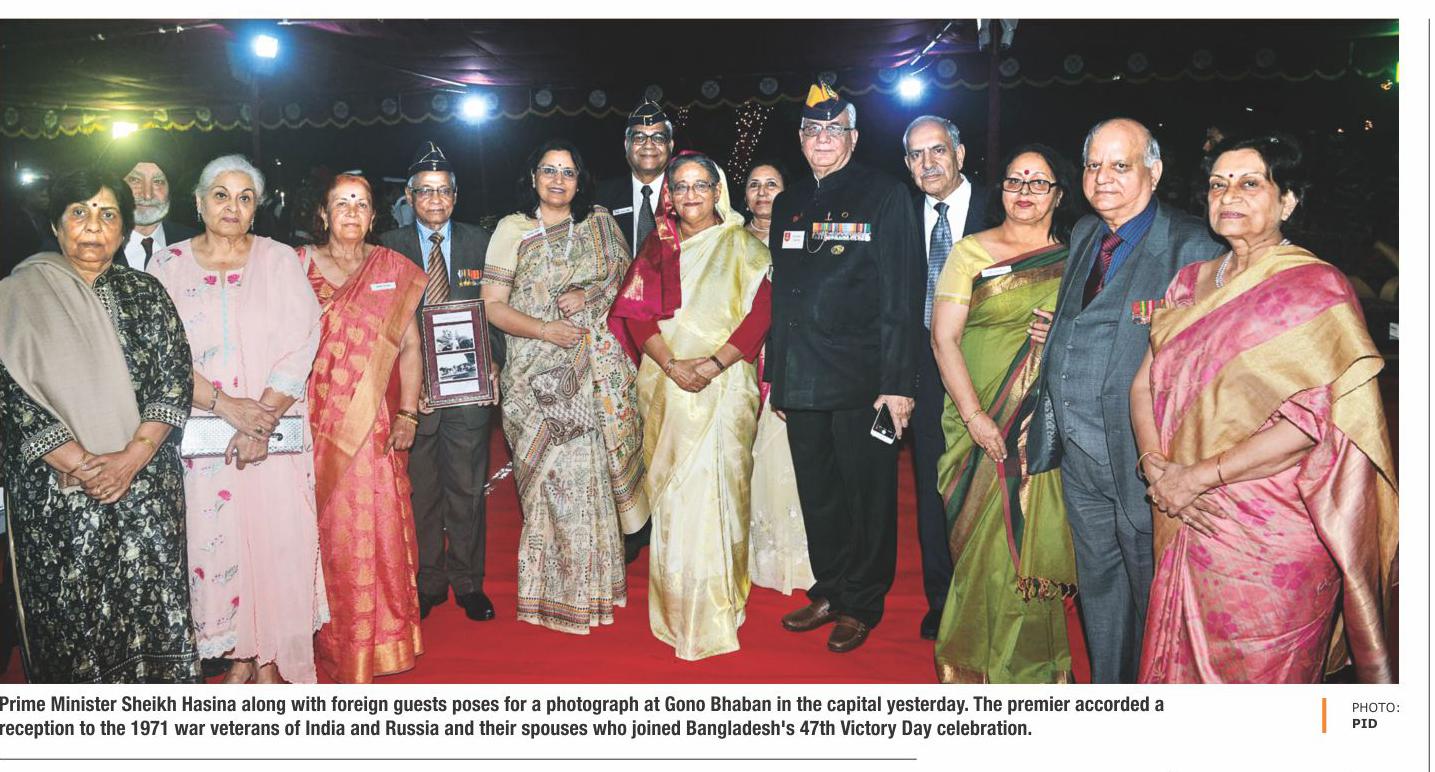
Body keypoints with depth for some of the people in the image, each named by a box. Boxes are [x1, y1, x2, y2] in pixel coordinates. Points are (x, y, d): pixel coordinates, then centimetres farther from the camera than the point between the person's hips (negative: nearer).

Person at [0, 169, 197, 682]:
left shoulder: (145, 294, 7)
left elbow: (174, 381, 0)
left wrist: (132, 458, -13)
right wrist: (79, 463, -14)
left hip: (146, 485, 1)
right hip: (53, 493, -1)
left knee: (150, 599, 2)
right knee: (69, 607, 4)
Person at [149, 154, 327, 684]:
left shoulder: (280, 260, 4)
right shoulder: (168, 265, 6)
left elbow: (300, 345, -4)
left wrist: (265, 415, -15)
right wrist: (227, 405, -15)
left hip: (275, 433, 0)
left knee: (275, 538, 0)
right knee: (215, 541, 3)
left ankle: (270, 658, 15)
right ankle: (239, 654, 19)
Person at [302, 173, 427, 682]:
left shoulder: (393, 269, 7)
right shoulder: (300, 266, 5)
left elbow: (410, 345, 5)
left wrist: (407, 413, -1)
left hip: (373, 424, 1)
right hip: (317, 421, 0)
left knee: (377, 526, 2)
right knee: (325, 528, 2)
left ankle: (376, 639, 19)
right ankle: (331, 640, 17)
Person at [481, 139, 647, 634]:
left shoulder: (600, 222, 10)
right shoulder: (512, 230, 4)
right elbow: (493, 305, 0)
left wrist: (590, 294, -7)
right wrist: (543, 329, -15)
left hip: (598, 367, 2)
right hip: (539, 374, -2)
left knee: (594, 473, 2)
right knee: (556, 477, -3)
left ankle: (596, 580, 20)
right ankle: (560, 592, 11)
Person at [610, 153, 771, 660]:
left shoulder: (741, 246, 5)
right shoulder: (657, 247, 12)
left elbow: (760, 312, -4)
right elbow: (637, 312, 4)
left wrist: (713, 363, -15)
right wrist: (672, 365, -11)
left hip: (724, 384, -2)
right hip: (667, 382, 2)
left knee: (717, 483, -6)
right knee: (671, 488, 2)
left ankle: (717, 606, 6)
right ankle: (676, 601, 15)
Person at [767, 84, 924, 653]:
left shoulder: (885, 196, -2)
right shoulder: (788, 205, 15)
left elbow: (902, 297, -8)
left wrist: (897, 382, -14)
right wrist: (775, 373, 13)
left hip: (862, 378, -5)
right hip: (803, 381, 5)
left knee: (867, 496, 5)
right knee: (817, 495, 13)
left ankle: (862, 606, 20)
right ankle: (829, 593, 29)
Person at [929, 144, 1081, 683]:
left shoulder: (1073, 261, 9)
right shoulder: (971, 252, 3)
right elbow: (943, 338, -3)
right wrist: (975, 416, -11)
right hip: (981, 430, -1)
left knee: (1035, 542, 3)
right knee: (983, 541, 2)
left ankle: (1032, 666, 22)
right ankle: (975, 663, 19)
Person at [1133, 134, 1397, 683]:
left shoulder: (1316, 288, -8)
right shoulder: (1192, 283, 11)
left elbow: (1319, 416, -18)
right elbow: (1146, 382, 7)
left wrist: (1200, 475, -17)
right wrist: (1156, 466, -10)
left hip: (1271, 536, -5)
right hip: (1188, 524, 5)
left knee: (1258, 676, 7)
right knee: (1182, 668, 14)